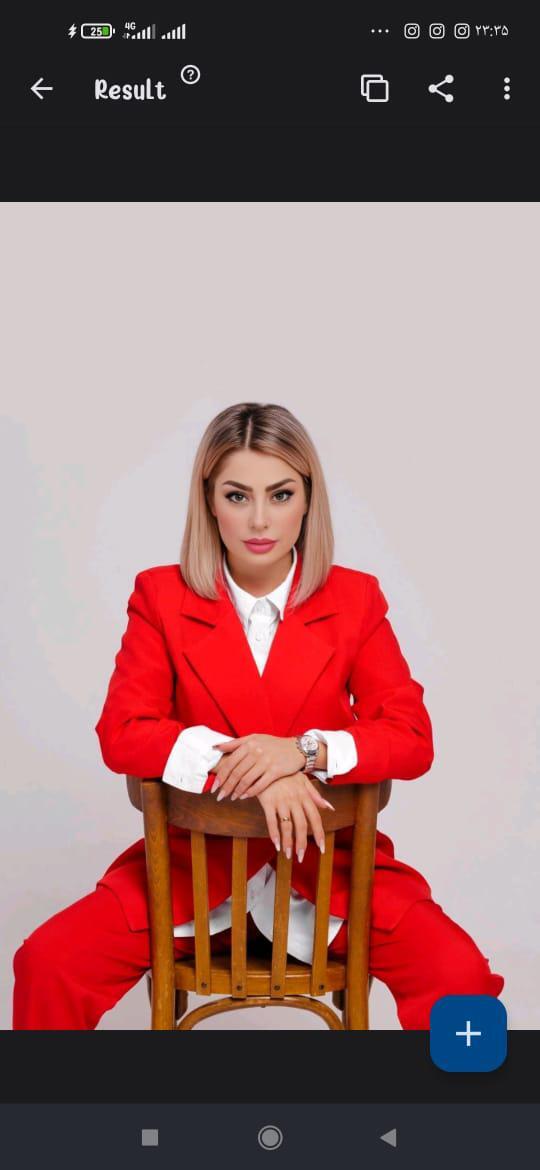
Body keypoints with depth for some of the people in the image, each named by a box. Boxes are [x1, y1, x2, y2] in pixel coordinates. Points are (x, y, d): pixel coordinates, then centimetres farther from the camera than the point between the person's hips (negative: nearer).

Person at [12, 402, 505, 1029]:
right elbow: (120, 733, -10)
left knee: (462, 978, -20)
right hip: (194, 862, 0)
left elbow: (413, 740, -6)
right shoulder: (161, 595, -3)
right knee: (47, 965, -18)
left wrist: (304, 751, -25)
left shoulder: (356, 599, -2)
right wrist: (250, 767, -23)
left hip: (329, 863, 0)